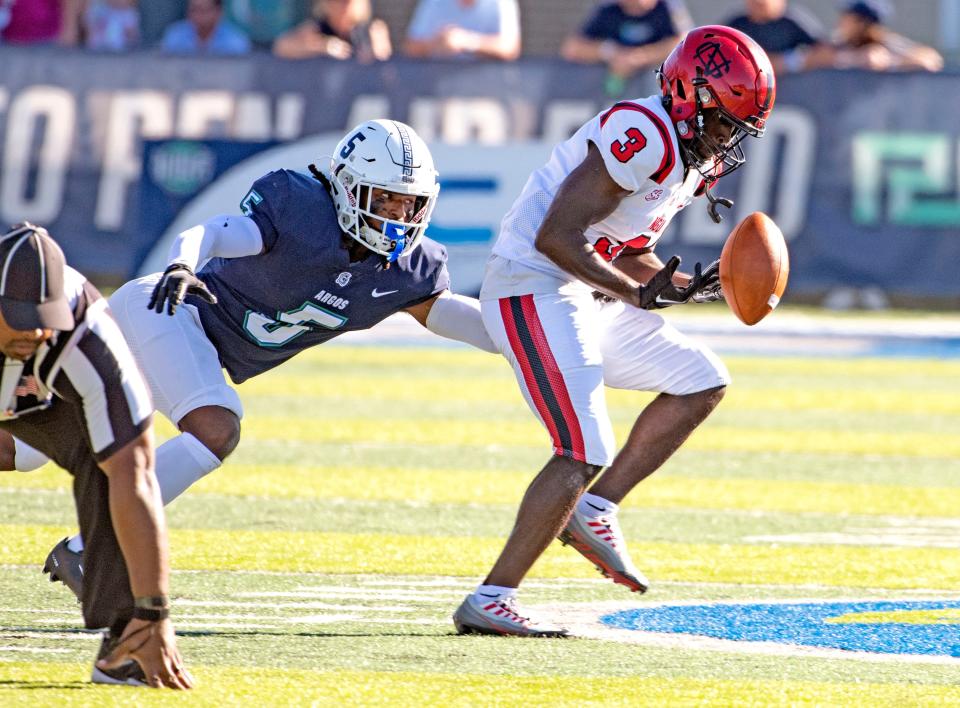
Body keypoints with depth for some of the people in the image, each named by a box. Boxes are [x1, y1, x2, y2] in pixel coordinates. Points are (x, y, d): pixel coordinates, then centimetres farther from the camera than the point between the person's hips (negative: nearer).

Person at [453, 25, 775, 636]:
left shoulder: (691, 157, 11)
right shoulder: (642, 135, -21)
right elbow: (555, 236, -24)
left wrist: (689, 286, 1)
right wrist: (640, 293, -25)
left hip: (586, 297, 10)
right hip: (533, 293, -10)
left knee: (703, 382, 12)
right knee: (586, 452, -15)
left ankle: (594, 510, 10)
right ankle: (490, 602, -11)